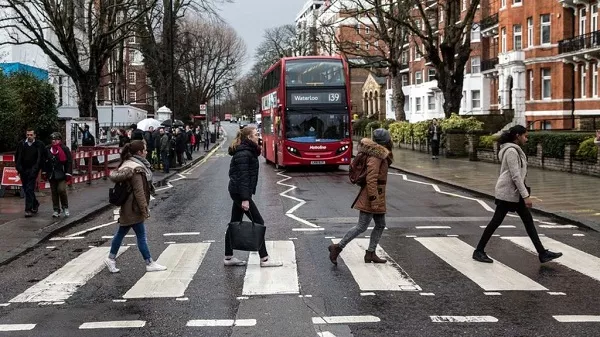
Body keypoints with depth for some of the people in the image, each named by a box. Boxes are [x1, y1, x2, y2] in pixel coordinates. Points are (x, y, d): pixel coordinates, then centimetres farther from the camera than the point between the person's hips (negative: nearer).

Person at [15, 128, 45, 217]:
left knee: (30, 190, -10)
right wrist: (19, 168, -1)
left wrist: (35, 169, -14)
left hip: (33, 171, -4)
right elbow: (17, 157, 10)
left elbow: (40, 158, -5)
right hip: (23, 171, 4)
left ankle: (28, 209, -9)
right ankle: (35, 203, 33)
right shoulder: (21, 144, 8)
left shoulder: (39, 145, -2)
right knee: (26, 189, 12)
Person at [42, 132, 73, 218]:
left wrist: (68, 174, -8)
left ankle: (65, 207, 5)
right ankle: (56, 210, 14)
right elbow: (45, 161, 14)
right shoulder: (48, 149, 8)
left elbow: (69, 162, -3)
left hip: (61, 174, -4)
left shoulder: (65, 149, -3)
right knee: (54, 192, 6)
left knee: (61, 190, -15)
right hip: (51, 174, 4)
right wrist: (44, 172, 10)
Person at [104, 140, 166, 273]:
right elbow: (139, 191, -23)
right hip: (133, 207, -10)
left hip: (127, 207, 10)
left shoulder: (128, 163, 10)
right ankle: (149, 264, 6)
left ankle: (111, 259, 26)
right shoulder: (135, 169, -22)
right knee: (141, 235, -2)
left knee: (121, 232, 17)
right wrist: (145, 209, -17)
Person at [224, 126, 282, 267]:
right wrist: (245, 199, -26)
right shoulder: (244, 153, -17)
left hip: (236, 191, 10)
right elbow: (243, 177, -23)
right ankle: (264, 259, -1)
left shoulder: (248, 151, 14)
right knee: (258, 222, -5)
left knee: (235, 223, 12)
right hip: (240, 192, -10)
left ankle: (228, 257, 18)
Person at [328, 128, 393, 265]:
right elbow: (371, 179, -24)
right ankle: (337, 247, -3)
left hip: (378, 198, 10)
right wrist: (374, 201, -26)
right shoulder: (375, 156, -18)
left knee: (380, 225, 12)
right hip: (372, 196, -10)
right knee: (362, 226, -7)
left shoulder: (380, 154, 13)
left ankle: (370, 253, 17)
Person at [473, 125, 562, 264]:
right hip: (508, 192, -10)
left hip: (514, 192, 10)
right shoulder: (511, 151, -17)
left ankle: (543, 253, 6)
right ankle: (479, 251, 8)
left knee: (528, 220, 6)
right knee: (496, 221, -2)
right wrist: (526, 195, -22)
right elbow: (515, 176, -22)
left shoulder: (514, 150, 14)